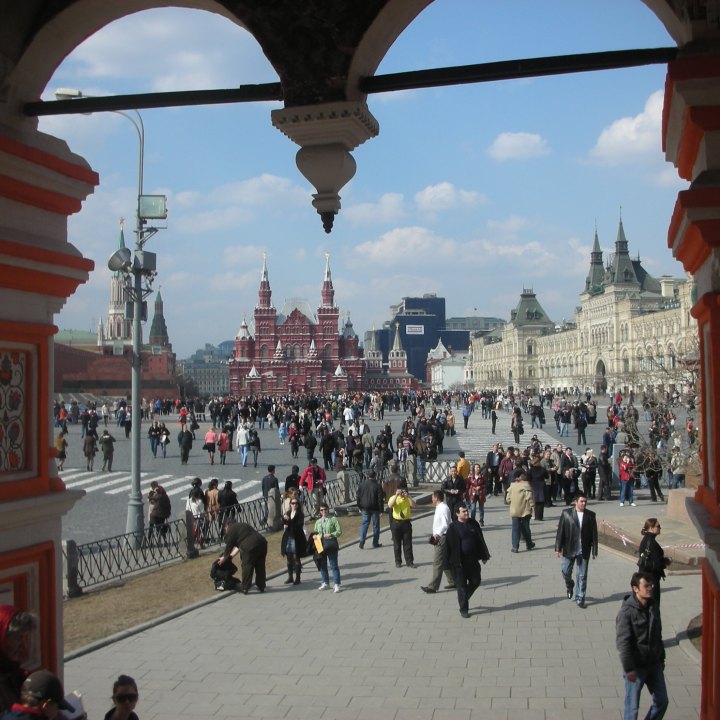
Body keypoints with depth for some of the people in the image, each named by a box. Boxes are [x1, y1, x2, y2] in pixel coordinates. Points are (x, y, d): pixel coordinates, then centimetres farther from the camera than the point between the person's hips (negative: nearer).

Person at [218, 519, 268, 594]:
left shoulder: (231, 530, 6)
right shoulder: (242, 525, 32)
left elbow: (229, 545, 8)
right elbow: (238, 546, 37)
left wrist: (224, 558, 22)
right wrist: (231, 555, 40)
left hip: (250, 547, -8)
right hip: (262, 542, 8)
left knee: (246, 566, 3)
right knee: (260, 566, 18)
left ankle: (244, 588, 7)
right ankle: (261, 586, 28)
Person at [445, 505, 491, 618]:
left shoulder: (473, 524, 4)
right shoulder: (453, 527, -10)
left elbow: (480, 540, 12)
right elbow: (450, 545, -9)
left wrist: (483, 556, 13)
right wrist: (452, 562, -11)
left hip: (473, 560, 5)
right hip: (460, 562, -5)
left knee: (475, 582, 12)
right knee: (462, 585, 3)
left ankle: (464, 598, 36)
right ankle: (463, 609, 13)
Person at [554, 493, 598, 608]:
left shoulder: (591, 515, -1)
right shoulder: (566, 513, -5)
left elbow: (594, 534, 2)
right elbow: (560, 531, -3)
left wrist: (594, 551, 1)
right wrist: (558, 548, -5)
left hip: (584, 551, 0)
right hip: (569, 550, 0)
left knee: (582, 576, 5)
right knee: (566, 572, 7)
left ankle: (580, 599, 16)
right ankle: (569, 586, 39)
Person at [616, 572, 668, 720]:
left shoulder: (653, 607, 3)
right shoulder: (627, 611, -19)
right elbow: (623, 642, -21)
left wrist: (661, 658, 17)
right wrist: (628, 669, -22)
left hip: (654, 664, 7)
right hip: (636, 667, -7)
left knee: (662, 701, 13)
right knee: (632, 706, 4)